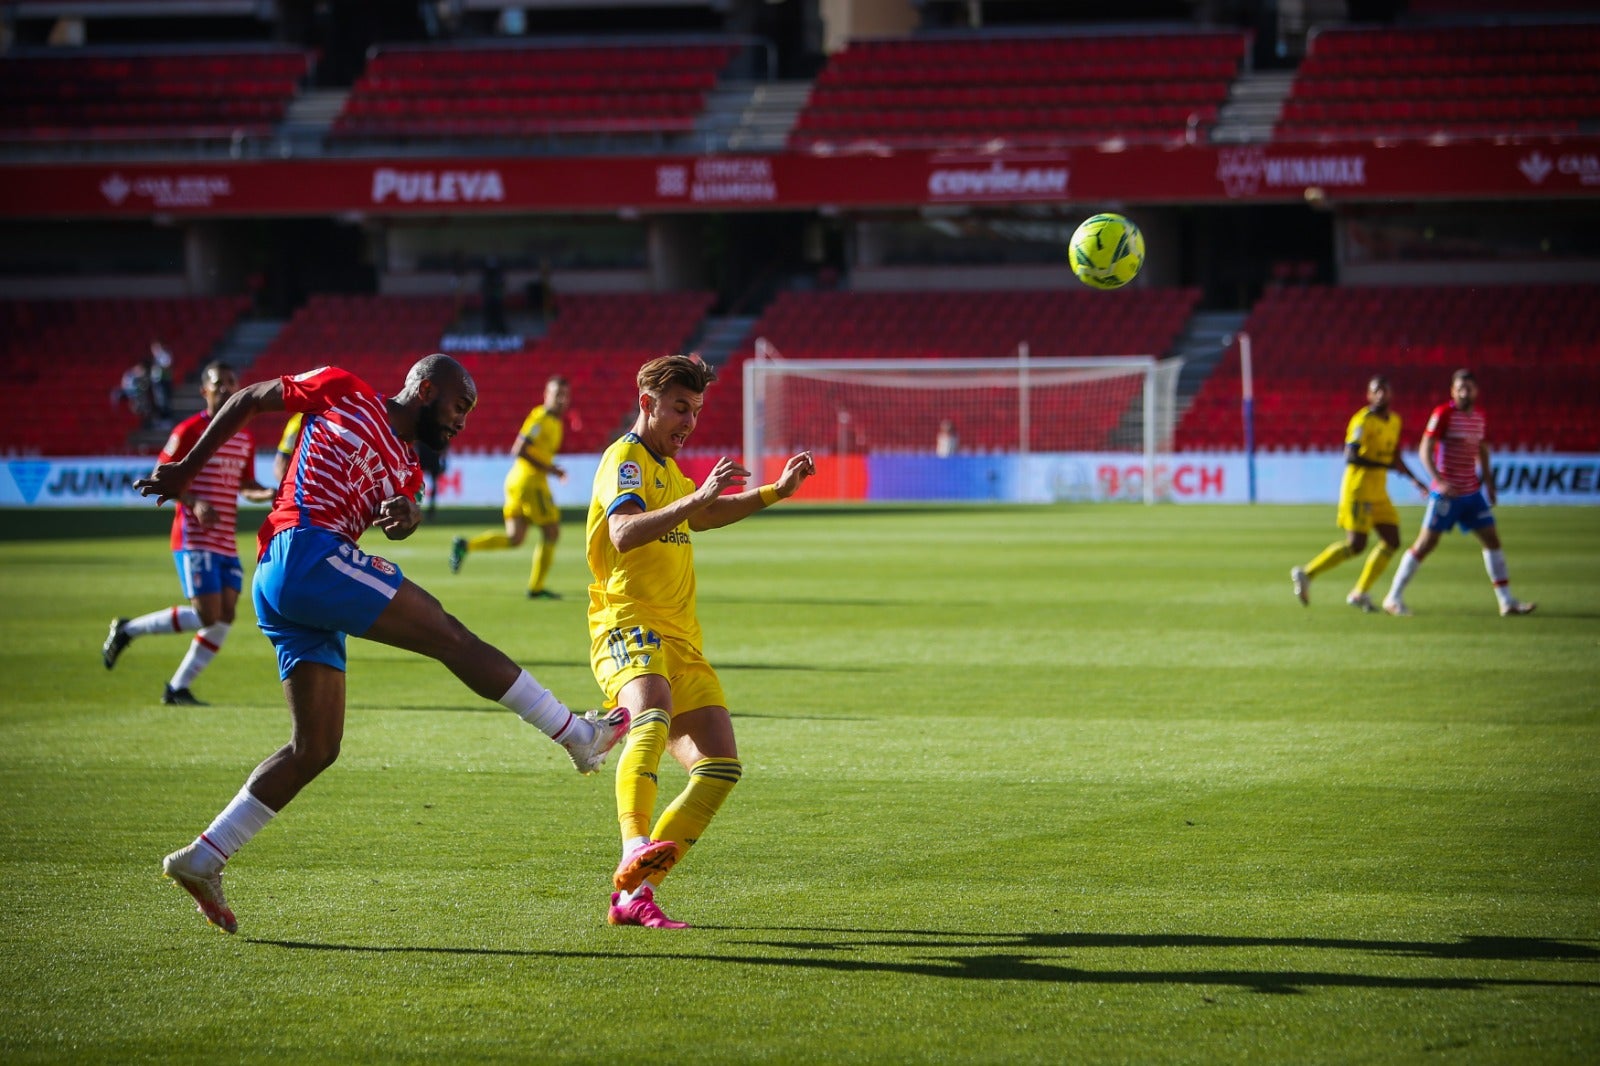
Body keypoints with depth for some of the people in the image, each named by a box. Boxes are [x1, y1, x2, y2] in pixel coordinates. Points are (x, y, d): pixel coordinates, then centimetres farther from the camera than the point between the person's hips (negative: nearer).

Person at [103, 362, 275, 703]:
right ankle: (127, 630, 4)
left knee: (225, 618, -1)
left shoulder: (244, 438, 13)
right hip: (195, 538, -7)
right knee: (207, 616, -14)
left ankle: (178, 688, 9)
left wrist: (267, 494, -1)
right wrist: (195, 503, -21)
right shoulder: (189, 431, -7)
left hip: (227, 543, 7)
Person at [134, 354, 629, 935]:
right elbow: (247, 400, 14)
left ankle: (201, 859, 7)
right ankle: (580, 736, -10)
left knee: (316, 748, 6)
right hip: (303, 551, -9)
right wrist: (186, 468, 11)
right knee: (449, 636, -10)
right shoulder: (343, 393, 9)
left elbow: (400, 513, 5)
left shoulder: (405, 470, 26)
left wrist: (404, 514, -19)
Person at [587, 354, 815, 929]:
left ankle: (634, 894, 1)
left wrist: (776, 491, 40)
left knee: (720, 767, 1)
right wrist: (698, 497, -33)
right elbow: (624, 533, -25)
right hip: (628, 625, -10)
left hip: (681, 640, 10)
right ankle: (635, 852, -57)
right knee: (653, 716, -38)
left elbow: (696, 518, 47)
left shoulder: (666, 467, 25)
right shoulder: (625, 459, -5)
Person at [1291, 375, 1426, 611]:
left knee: (1392, 541, 4)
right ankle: (1306, 574, 0)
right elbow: (1351, 457, -25)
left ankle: (1360, 593, 11)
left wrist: (1415, 479, 24)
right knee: (1356, 545, -13)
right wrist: (1386, 465, -29)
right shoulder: (1363, 421, -15)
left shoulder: (1395, 421, 12)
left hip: (1378, 493, 8)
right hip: (1358, 491, -8)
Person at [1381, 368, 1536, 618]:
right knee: (1426, 543, -6)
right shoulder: (1443, 414, -10)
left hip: (1472, 492, 6)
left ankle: (1507, 601, 8)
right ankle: (1394, 598, 3)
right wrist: (1439, 481, -25)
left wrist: (1488, 484, 17)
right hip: (1446, 492, -6)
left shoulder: (1479, 416, 10)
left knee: (1492, 539, 3)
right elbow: (1425, 450, -14)